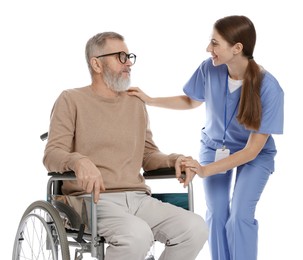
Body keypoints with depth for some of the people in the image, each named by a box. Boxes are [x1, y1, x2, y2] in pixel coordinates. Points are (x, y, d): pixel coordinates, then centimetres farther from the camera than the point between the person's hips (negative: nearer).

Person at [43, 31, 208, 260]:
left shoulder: (136, 103, 21)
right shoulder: (72, 100, 5)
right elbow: (52, 155, -5)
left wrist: (174, 160, -2)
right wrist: (79, 161, -28)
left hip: (138, 198, 5)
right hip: (93, 199, -5)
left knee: (196, 228, -21)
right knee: (137, 235, -36)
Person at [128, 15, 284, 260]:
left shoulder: (269, 88, -32)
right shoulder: (210, 68, -20)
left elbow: (252, 150, -28)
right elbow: (191, 101, 4)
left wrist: (205, 170, -35)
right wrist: (149, 100, -6)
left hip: (255, 156, -3)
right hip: (214, 148, 3)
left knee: (240, 216, -18)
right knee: (216, 214, -9)